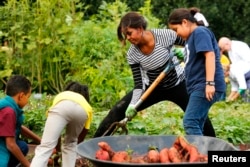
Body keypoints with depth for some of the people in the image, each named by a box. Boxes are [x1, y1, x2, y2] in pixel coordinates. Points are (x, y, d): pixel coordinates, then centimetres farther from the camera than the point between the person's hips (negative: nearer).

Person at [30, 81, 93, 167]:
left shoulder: (60, 96, 46)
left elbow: (55, 131, 46)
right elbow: (81, 137, 47)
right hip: (83, 110, 2)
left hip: (61, 106, -1)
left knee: (45, 146, -7)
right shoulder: (87, 107, 43)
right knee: (70, 143, 28)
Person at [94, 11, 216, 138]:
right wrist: (132, 105, -29)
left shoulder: (165, 35, -25)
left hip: (177, 84, -1)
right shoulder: (132, 55, -18)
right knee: (118, 111, -8)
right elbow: (139, 83, -16)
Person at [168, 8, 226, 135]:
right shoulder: (192, 37, 21)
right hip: (199, 87, 10)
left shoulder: (200, 32, -8)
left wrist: (210, 83, -26)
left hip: (205, 86, -10)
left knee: (190, 122, -17)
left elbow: (210, 55, -20)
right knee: (195, 124, 9)